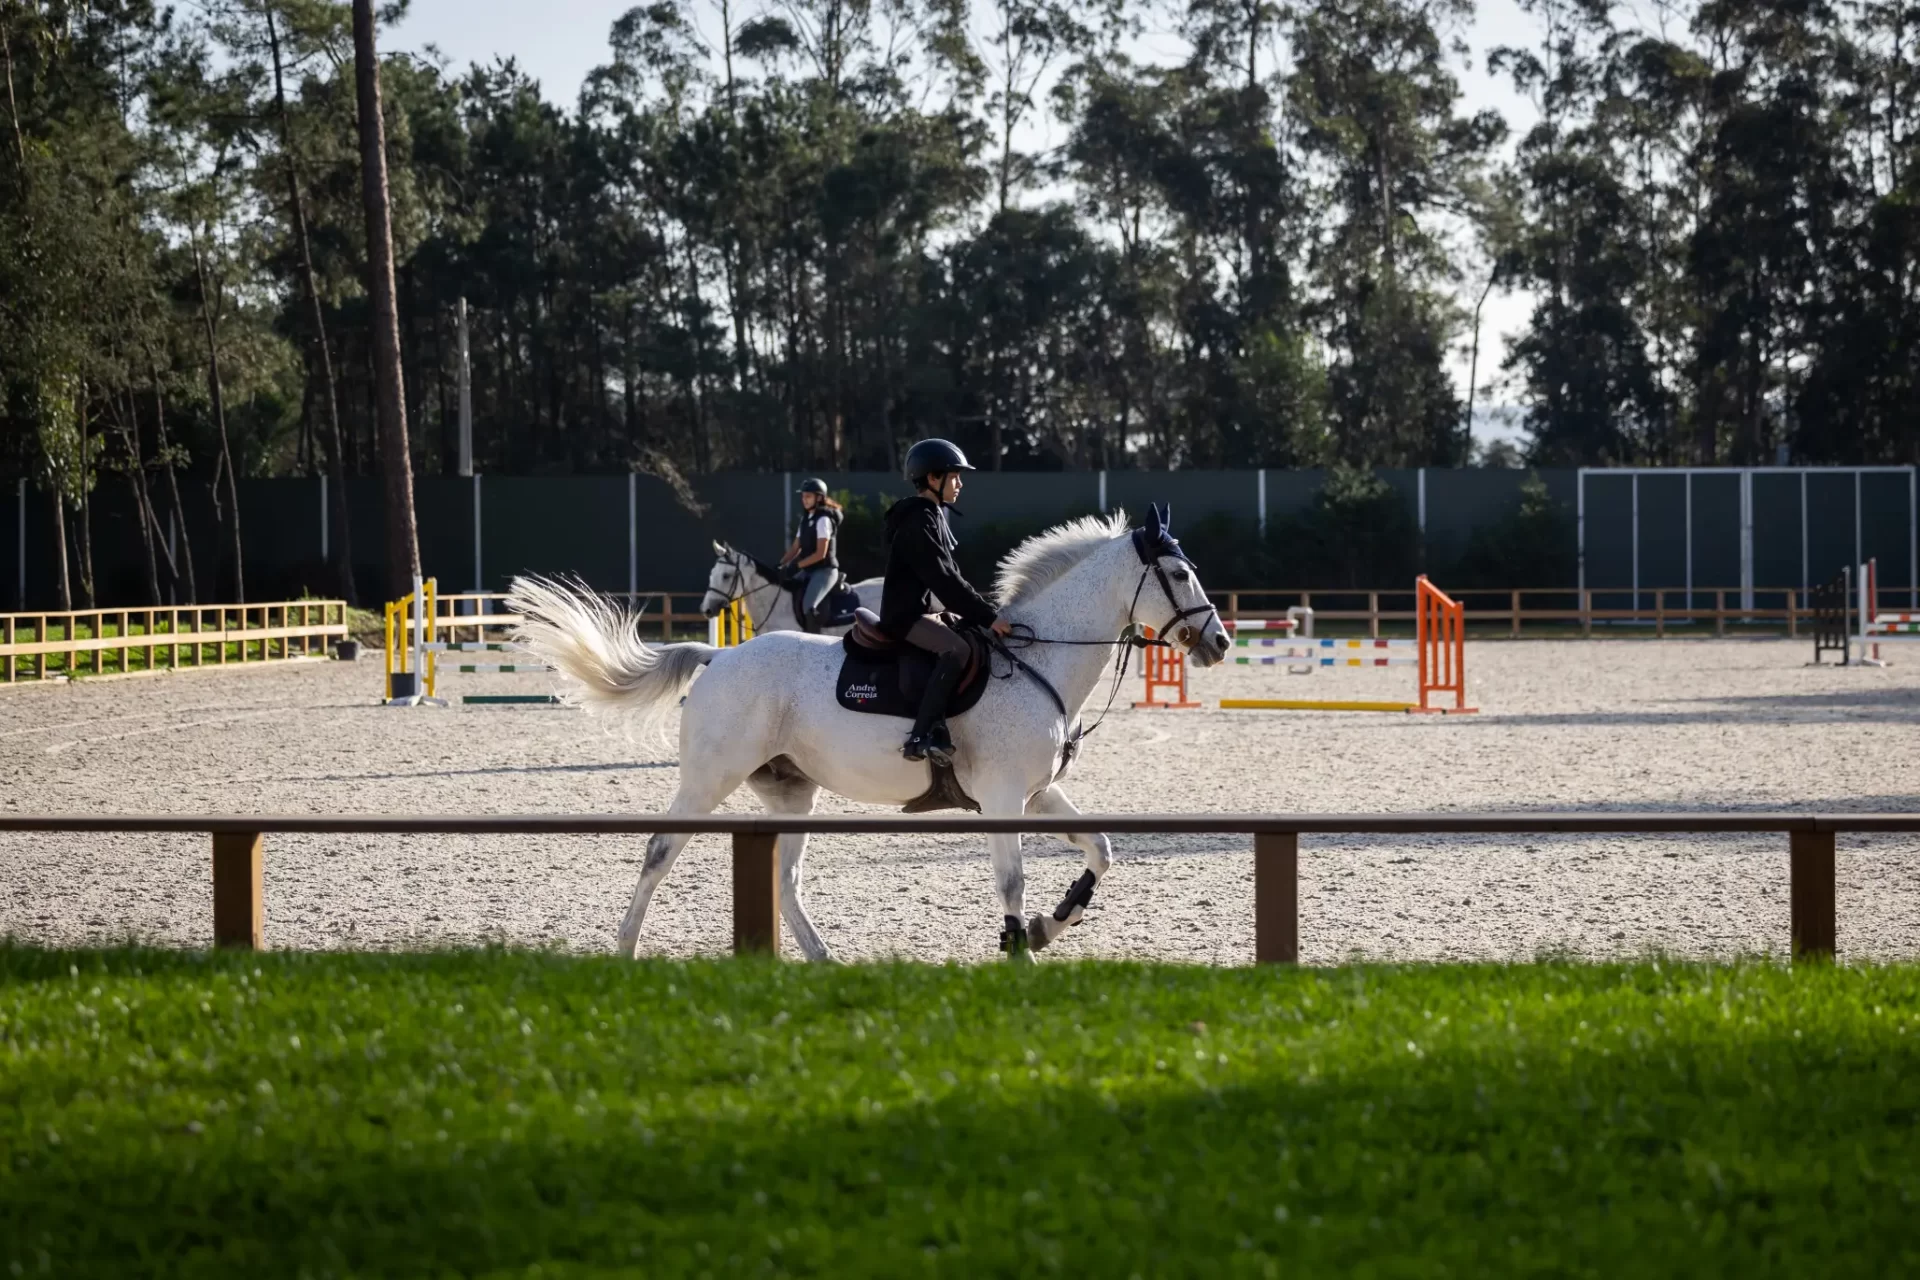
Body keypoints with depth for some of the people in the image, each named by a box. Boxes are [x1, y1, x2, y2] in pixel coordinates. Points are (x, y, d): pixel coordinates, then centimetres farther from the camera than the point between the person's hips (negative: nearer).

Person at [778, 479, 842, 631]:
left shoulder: (823, 520, -13)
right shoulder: (806, 519, 13)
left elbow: (821, 553, -19)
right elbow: (795, 548, 15)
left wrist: (797, 566, -20)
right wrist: (780, 565, 0)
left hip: (824, 570, -9)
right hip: (808, 571, 9)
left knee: (808, 607, -27)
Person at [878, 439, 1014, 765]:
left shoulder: (934, 517, 16)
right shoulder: (918, 521, -16)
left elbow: (951, 576, 18)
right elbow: (942, 580, -22)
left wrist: (985, 611, 8)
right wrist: (987, 616, -21)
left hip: (920, 611, 11)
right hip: (904, 614, -11)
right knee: (956, 648, -30)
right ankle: (922, 737, -37)